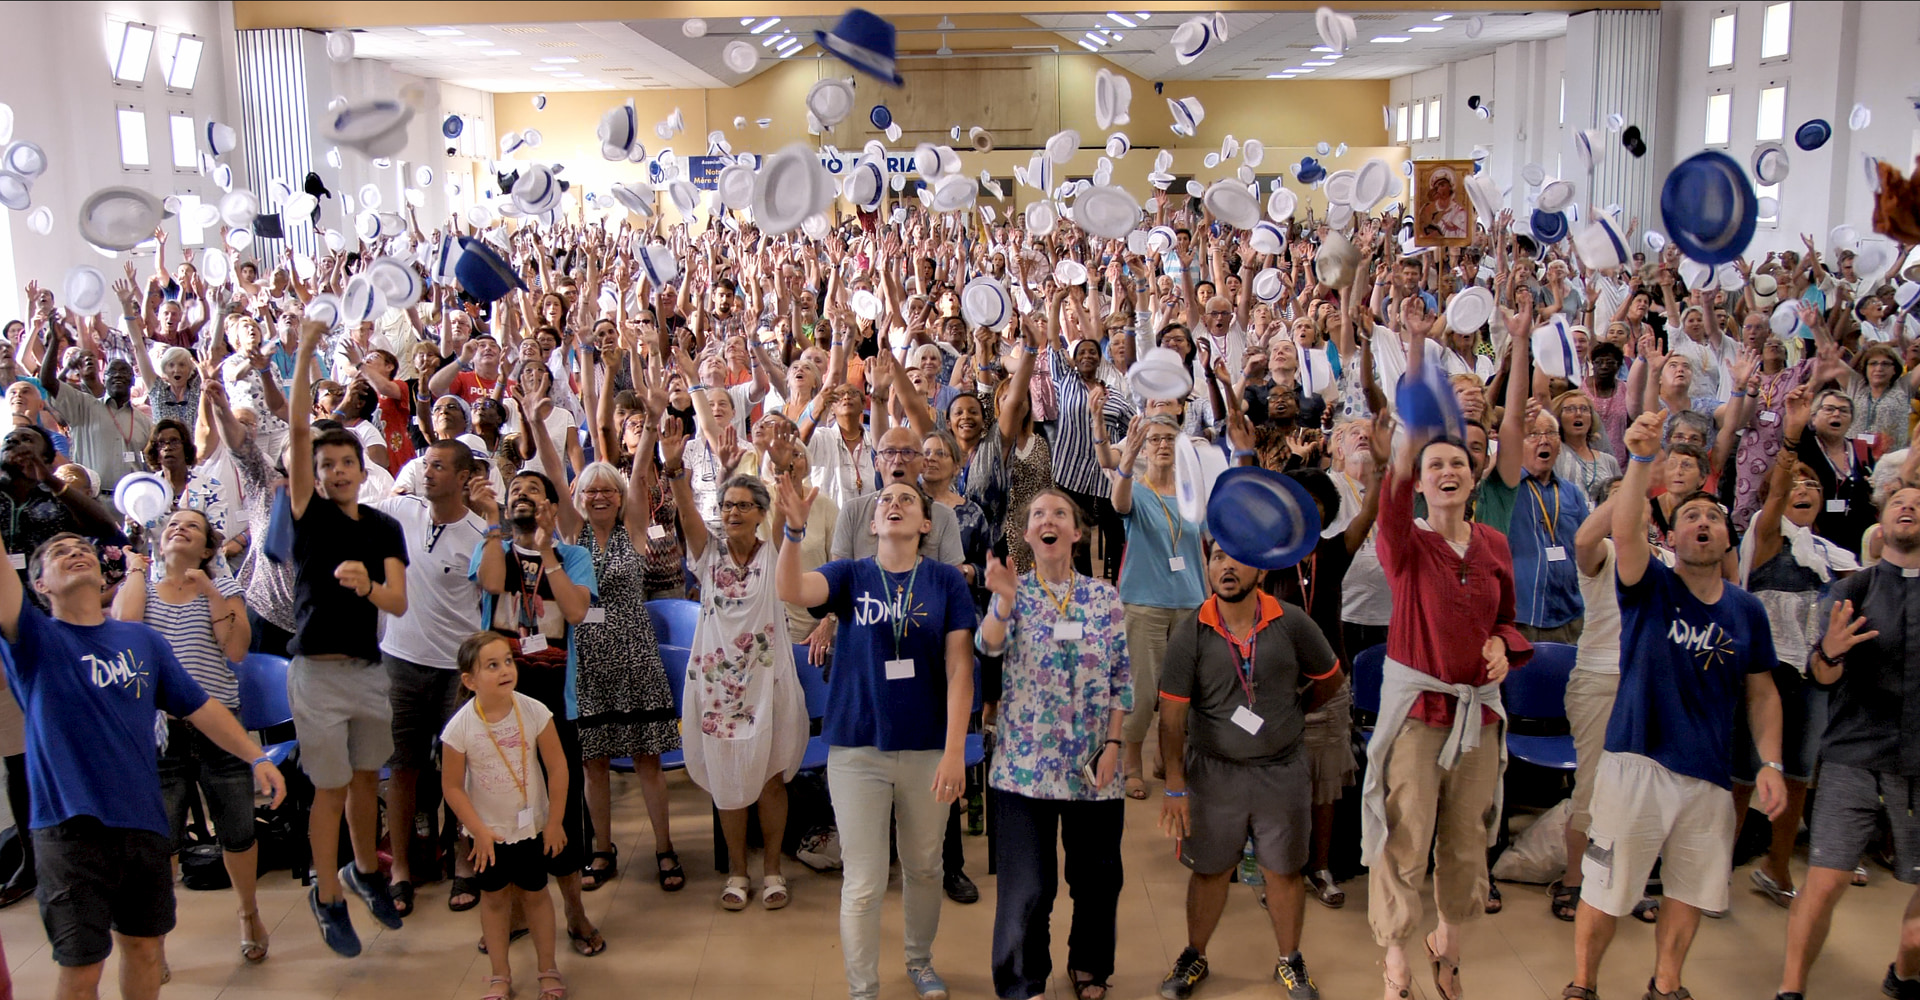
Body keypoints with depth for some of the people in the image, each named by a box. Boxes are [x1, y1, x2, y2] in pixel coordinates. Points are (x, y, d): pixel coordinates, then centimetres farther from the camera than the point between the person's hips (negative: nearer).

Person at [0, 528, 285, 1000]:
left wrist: (257, 757, 2)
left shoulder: (144, 640, 9)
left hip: (143, 820, 4)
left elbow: (199, 708, 10)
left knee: (143, 946, 16)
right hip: (71, 831, -3)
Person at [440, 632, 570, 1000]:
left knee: (535, 893, 14)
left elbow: (556, 767, -10)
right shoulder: (459, 728, -20)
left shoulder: (534, 713, -18)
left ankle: (548, 968, 30)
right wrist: (479, 831, -11)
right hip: (489, 831, 0)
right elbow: (452, 786, -11)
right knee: (494, 898, 13)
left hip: (533, 826, 0)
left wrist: (555, 821, -7)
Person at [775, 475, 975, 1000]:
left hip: (927, 749, 1)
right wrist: (795, 528, -37)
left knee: (924, 868, 18)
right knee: (864, 882, 4)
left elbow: (959, 668, -5)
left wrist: (955, 750, -12)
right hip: (858, 748, -1)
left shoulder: (946, 580, -1)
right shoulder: (851, 575, 0)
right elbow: (791, 590, -20)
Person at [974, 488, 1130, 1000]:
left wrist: (1113, 745, -3)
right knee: (1027, 884, 1)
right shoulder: (1013, 591, 0)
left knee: (1098, 875, 12)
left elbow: (1122, 678, 5)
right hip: (1026, 761, -2)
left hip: (1092, 763, 2)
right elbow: (989, 645, -19)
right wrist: (1006, 598, -37)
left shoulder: (1105, 597, 4)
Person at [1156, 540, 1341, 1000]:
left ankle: (1289, 962, 34)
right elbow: (1172, 715, -10)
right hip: (1213, 771, 0)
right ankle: (1194, 957, 34)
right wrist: (1175, 787, -12)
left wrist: (1288, 715, 8)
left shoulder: (1291, 623, -10)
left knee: (1284, 871, 13)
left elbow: (1329, 679, 8)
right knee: (1210, 870, 13)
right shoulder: (1190, 632, -12)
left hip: (1282, 770, 1)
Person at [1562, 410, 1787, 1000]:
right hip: (1636, 761, -4)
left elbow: (1761, 693, 13)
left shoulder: (1746, 611, 7)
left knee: (1690, 890, 15)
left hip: (1710, 774, 4)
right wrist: (1641, 459, -38)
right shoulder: (1650, 586, -4)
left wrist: (1771, 763, 2)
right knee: (1605, 891, 2)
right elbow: (1626, 533, -24)